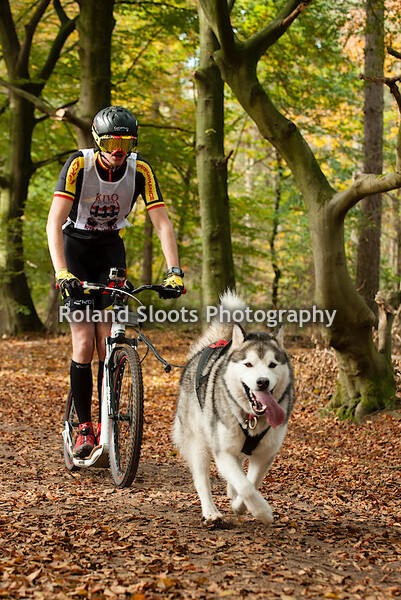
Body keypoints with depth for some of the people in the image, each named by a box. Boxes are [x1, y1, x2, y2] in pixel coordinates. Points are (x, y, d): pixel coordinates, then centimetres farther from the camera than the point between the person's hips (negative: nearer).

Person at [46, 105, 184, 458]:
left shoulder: (140, 170, -17)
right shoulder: (79, 165, -23)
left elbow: (162, 223, -19)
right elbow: (54, 222, -30)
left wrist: (175, 271, -32)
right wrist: (61, 272, -43)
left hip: (111, 250, 2)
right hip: (75, 249, -2)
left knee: (108, 343, -7)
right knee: (84, 344, -12)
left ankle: (106, 424, 5)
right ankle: (84, 428, -1)